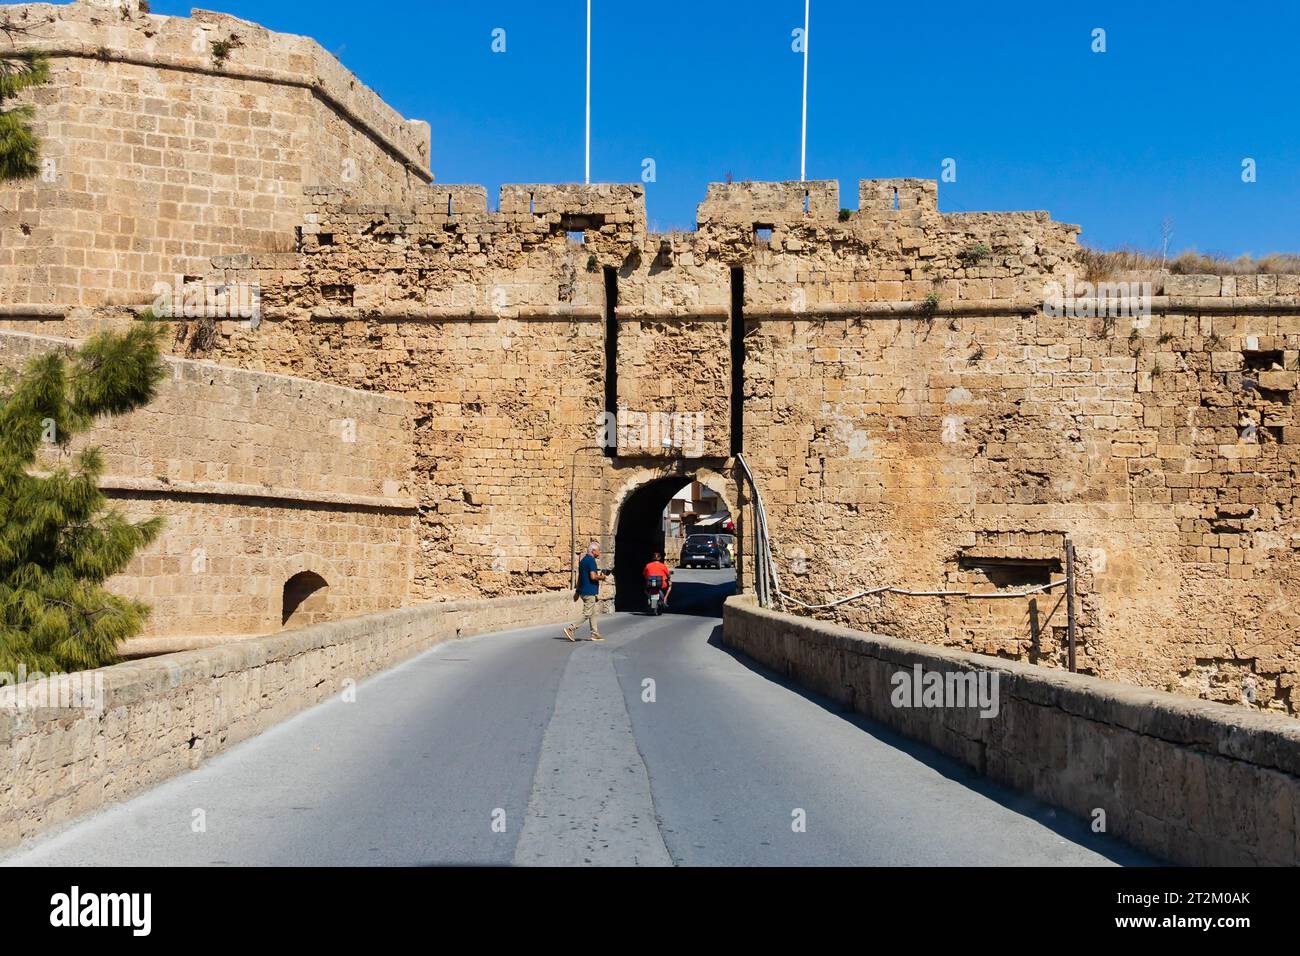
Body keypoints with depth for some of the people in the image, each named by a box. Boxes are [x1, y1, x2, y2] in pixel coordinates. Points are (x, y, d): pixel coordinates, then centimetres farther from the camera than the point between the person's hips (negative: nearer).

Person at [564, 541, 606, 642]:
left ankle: (595, 634, 17)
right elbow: (593, 576, -24)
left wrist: (577, 591, 22)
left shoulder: (583, 560, 15)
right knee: (587, 614, -7)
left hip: (583, 591, 10)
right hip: (590, 592, -10)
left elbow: (579, 577, 19)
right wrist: (601, 577, -5)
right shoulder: (591, 560, -15)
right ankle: (570, 629, -12)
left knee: (592, 613, 14)